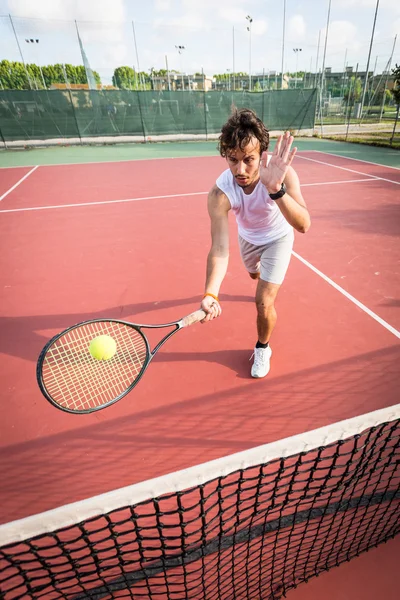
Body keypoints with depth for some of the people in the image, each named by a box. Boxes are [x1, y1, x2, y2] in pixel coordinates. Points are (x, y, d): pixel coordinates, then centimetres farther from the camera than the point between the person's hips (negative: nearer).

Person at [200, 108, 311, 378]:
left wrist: (276, 190, -62)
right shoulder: (220, 193, -34)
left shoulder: (281, 172, -36)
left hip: (278, 238, -2)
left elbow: (303, 226, -46)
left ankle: (263, 348, 19)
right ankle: (271, 286, 72)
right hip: (248, 237, 3)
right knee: (254, 273, 32)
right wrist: (211, 295, -58)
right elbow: (220, 248, -42)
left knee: (264, 302, -12)